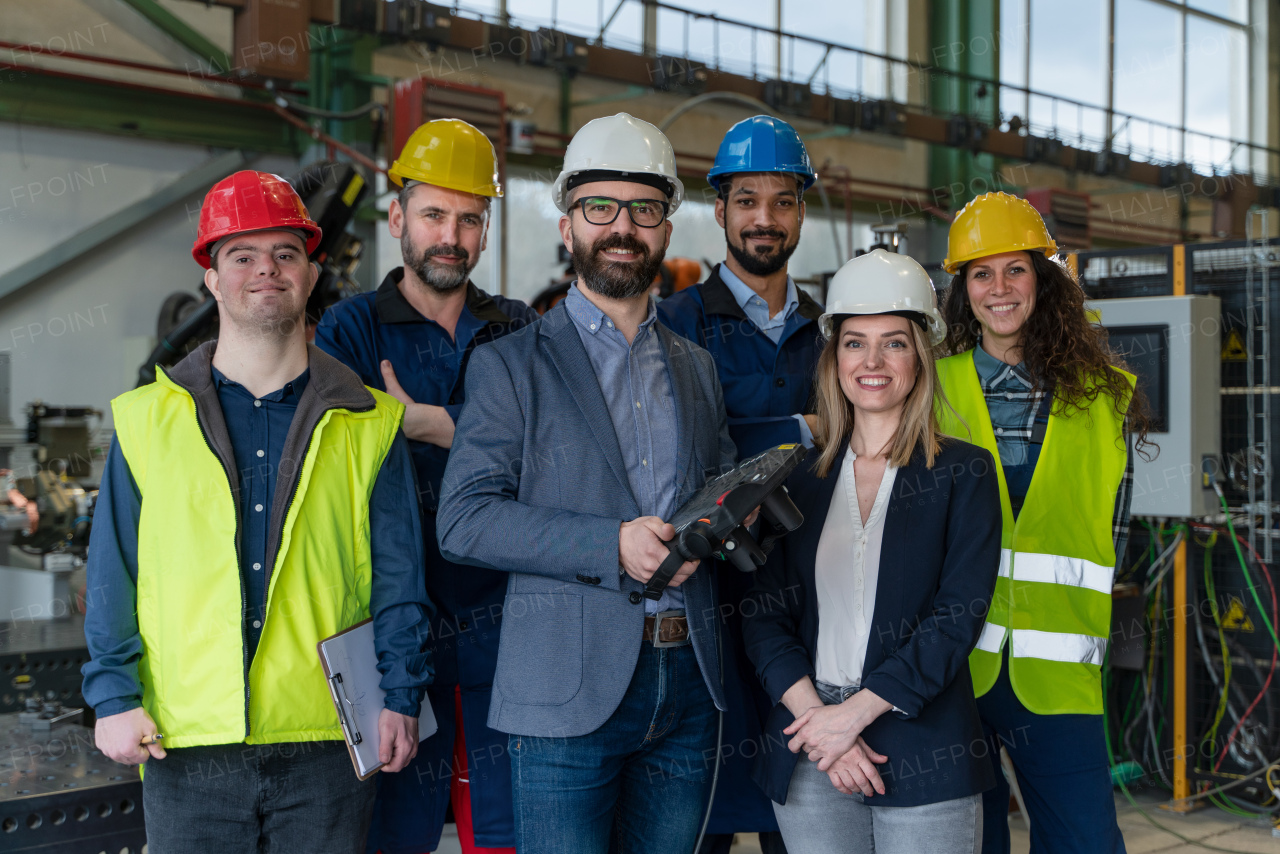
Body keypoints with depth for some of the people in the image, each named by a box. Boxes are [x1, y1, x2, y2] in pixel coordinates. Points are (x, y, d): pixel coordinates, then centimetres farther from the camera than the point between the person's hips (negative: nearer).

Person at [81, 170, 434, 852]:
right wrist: (115, 696, 0)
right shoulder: (148, 419, 6)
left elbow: (396, 577, 6)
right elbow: (113, 577, 8)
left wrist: (399, 696, 0)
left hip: (327, 745, 0)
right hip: (188, 748, 0)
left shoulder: (368, 424, 5)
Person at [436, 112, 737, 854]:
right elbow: (464, 520, -10)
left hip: (689, 685, 5)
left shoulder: (697, 367, 16)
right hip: (570, 689, -4)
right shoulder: (512, 364, 0)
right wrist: (612, 547, -18)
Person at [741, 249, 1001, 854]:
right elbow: (764, 613, 3)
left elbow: (958, 617, -8)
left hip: (924, 754, -2)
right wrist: (815, 718, -10)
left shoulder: (963, 472, 1)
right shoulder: (800, 475, 8)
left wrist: (855, 711, -13)